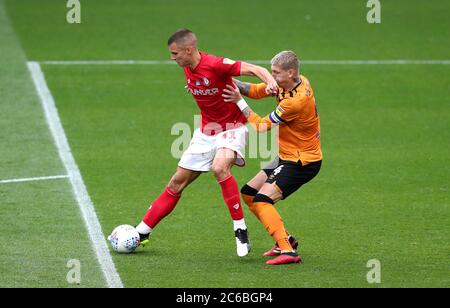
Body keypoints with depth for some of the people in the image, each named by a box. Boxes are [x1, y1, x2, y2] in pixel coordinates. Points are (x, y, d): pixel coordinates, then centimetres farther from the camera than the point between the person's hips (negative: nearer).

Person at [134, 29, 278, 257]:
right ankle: (142, 232, 18)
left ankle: (240, 230, -26)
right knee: (178, 181, 9)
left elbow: (256, 70, -27)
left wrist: (271, 84, -46)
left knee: (219, 167, -34)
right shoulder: (187, 70, -1)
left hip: (232, 127, -7)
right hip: (206, 130, 7)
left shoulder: (216, 65, -25)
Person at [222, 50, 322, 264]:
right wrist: (233, 83, -8)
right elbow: (257, 91, 6)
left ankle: (288, 251, -26)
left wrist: (239, 101, -11)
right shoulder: (294, 83, -2)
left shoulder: (296, 101, -29)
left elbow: (261, 126, -18)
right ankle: (285, 239, 18)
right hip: (287, 157, 10)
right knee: (248, 194, 13)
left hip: (301, 162, -10)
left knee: (262, 200, -21)